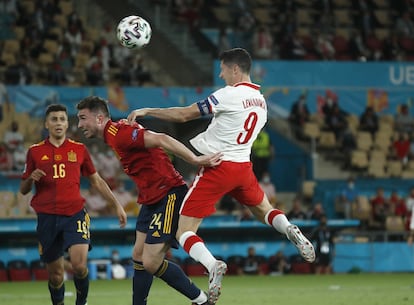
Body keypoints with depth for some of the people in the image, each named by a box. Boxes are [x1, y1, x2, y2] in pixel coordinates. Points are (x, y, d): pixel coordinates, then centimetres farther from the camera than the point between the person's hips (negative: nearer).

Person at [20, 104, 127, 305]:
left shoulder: (79, 149, 8)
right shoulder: (35, 152, 7)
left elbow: (96, 181, 17)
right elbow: (23, 190, 11)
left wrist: (117, 205, 12)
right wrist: (31, 178, -11)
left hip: (75, 214, -1)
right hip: (47, 218, 1)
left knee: (79, 264, -19)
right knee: (55, 273, 3)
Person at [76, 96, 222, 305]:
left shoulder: (118, 133, -17)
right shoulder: (112, 135, 13)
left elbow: (161, 140, -25)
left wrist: (196, 160, -27)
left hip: (169, 196, -10)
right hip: (151, 199, 10)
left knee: (151, 263, -12)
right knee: (139, 258, 10)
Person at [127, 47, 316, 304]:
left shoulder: (229, 95, -13)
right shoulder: (261, 100, 10)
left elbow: (183, 115, -11)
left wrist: (146, 111, -3)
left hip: (218, 166, -7)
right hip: (243, 166, 7)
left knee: (185, 233, -2)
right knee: (265, 211, 30)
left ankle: (213, 265, -28)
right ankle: (291, 230, -2)